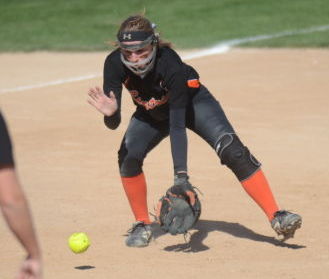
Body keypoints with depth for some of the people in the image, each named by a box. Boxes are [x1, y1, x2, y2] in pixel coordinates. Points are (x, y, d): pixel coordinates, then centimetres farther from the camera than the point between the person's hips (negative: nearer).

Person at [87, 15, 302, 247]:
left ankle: (277, 217, -17)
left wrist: (181, 175, -45)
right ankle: (142, 225, 0)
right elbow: (114, 124, -27)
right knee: (128, 157, -20)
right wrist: (110, 114, -52)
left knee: (233, 152, -20)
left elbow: (177, 125, -38)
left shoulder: (170, 64, -39)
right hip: (152, 113, 3)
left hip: (192, 103, -3)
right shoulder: (115, 64, -30)